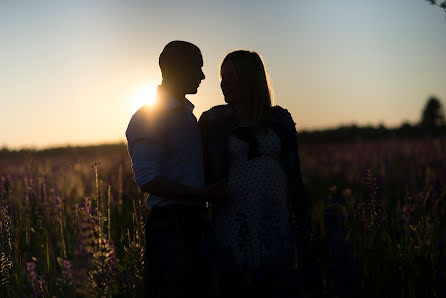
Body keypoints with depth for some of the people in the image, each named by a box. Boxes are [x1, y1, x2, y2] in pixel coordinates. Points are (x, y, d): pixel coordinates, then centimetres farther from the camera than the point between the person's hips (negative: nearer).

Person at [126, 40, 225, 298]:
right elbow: (148, 181, -18)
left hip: (196, 220, 9)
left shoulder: (189, 115, 19)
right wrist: (203, 194, -21)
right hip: (169, 223, -9)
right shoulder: (147, 118, -9)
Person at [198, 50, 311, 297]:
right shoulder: (213, 122, 4)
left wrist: (302, 227, 5)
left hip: (275, 226, 1)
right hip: (232, 227, -1)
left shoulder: (279, 120, 8)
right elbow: (204, 178, 3)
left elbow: (294, 178, 10)